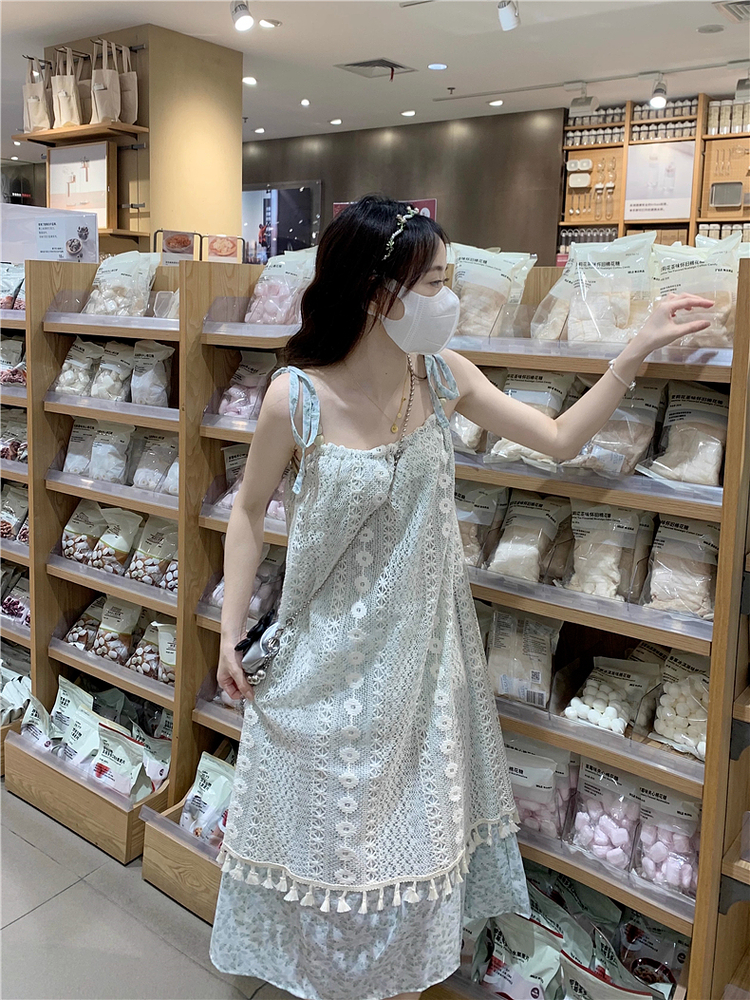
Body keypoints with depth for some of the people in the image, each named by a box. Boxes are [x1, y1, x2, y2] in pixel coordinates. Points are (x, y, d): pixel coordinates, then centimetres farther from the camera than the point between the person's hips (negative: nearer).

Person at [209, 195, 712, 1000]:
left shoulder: (442, 377, -8)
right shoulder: (296, 399, -20)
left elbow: (560, 439, 0)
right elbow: (249, 511, -6)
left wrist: (638, 349, -6)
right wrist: (230, 632, -5)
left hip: (424, 649, 4)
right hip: (329, 656, -3)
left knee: (414, 826, 19)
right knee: (327, 826, 15)